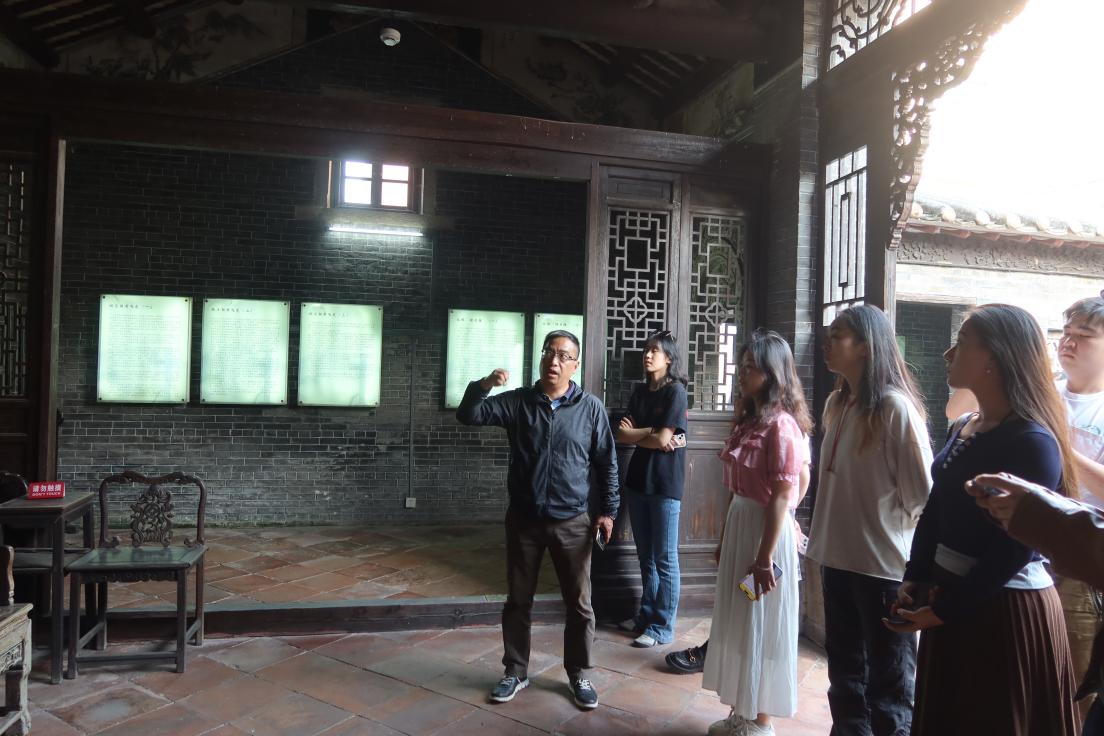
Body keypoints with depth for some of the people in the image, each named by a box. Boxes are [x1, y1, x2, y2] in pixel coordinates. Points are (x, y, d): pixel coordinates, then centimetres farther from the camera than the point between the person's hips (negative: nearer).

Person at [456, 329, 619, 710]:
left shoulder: (591, 407, -4)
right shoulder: (517, 401, -2)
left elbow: (607, 463, 2)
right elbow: (469, 416, -9)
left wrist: (608, 510, 0)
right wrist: (483, 385, -27)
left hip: (572, 523, -1)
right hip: (523, 520, 1)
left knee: (579, 604, 9)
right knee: (518, 600, 13)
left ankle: (579, 675, 27)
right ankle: (515, 672, 30)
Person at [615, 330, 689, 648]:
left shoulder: (676, 391, -8)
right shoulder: (639, 392, 12)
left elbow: (662, 438, -14)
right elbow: (622, 434, 4)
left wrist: (634, 433, 0)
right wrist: (653, 435, -11)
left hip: (665, 483, -7)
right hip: (638, 479, 7)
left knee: (665, 559, 1)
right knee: (645, 556, 15)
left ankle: (663, 627, 8)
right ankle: (646, 614, 27)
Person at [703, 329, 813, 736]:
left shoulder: (781, 424, -17)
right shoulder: (747, 418, 10)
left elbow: (781, 496, -18)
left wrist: (765, 556, -18)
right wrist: (725, 538, 14)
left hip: (765, 529, -9)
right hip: (738, 524, 9)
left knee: (761, 626, 5)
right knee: (737, 622, 16)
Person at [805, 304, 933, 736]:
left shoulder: (895, 406, -16)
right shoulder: (836, 403, 7)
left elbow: (923, 492, -13)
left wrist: (886, 526, -1)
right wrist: (825, 532, 13)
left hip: (883, 563, -7)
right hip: (838, 557, 7)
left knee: (888, 683, 8)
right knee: (845, 671, 21)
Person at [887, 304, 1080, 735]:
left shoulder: (1033, 442, -18)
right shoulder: (962, 429, 6)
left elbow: (1014, 547, -20)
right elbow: (935, 512, 9)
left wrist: (944, 609, -14)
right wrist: (913, 581, -2)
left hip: (1006, 611, -8)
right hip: (949, 598, 8)